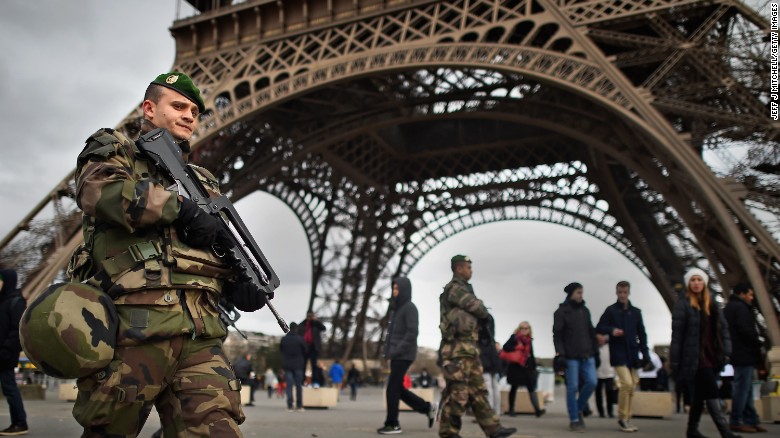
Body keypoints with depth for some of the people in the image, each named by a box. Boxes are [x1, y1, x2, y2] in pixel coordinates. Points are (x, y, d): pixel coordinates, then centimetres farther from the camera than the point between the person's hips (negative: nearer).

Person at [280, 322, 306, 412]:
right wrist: (304, 362, 17)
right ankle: (299, 406, 6)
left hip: (287, 365, 1)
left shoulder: (284, 339, 0)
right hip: (298, 365, -1)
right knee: (299, 385, 7)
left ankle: (290, 406, -5)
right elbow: (305, 352, 1)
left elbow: (281, 350, 9)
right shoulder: (300, 339, -6)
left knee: (289, 385, 2)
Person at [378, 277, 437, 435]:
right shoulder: (398, 308, 16)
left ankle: (392, 424, 5)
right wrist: (387, 349, 8)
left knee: (392, 389, -5)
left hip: (404, 355, -8)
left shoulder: (410, 307, -10)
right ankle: (428, 407, 20)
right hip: (396, 355, 8)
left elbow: (412, 333, -18)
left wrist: (397, 351, -20)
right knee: (398, 389, 10)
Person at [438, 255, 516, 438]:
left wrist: (479, 313, -3)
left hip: (469, 348, 10)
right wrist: (484, 312, 9)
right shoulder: (454, 288, -9)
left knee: (478, 391, 9)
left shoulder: (463, 289, 22)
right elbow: (480, 310, -12)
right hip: (458, 349, -10)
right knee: (457, 392, -6)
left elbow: (475, 312, 17)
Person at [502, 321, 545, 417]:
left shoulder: (529, 340, 11)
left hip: (527, 367, 4)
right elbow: (505, 347, -14)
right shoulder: (514, 337, -4)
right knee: (514, 388, 7)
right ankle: (511, 409, 17)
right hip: (515, 367, -4)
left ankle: (537, 409, -11)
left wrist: (534, 367, 12)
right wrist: (517, 348, -23)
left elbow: (531, 355, 16)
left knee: (531, 388, -5)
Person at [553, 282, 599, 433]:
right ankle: (574, 420, 8)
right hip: (571, 356, -5)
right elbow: (557, 334, -6)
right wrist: (560, 353, -14)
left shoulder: (585, 310, 14)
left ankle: (579, 409, 20)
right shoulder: (561, 312, -2)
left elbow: (591, 332, 18)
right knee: (573, 388, -2)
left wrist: (595, 351, 14)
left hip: (587, 355, 5)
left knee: (591, 382, -4)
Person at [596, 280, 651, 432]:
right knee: (626, 383, -17)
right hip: (618, 353, -4)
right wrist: (611, 330, -19)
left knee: (632, 386, 6)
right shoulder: (611, 310, 1)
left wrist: (645, 354, 6)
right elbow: (599, 328, 1)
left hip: (633, 354, 5)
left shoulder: (636, 312, 12)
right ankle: (623, 417, -4)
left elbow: (642, 334, 14)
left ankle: (627, 419, 18)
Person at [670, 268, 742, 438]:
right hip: (695, 358, -6)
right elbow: (677, 334, -8)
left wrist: (726, 351, 1)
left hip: (712, 357, 6)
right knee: (711, 394, -12)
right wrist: (675, 361, -11)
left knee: (699, 396, 13)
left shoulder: (712, 305, 15)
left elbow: (723, 328, 13)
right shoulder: (682, 305, -4)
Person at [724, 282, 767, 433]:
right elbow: (747, 330, -20)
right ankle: (735, 421, -3)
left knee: (745, 389, 12)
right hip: (745, 354, -10)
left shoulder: (728, 308, 19)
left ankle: (751, 420, 16)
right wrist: (758, 344, -6)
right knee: (742, 388, -6)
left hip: (737, 354, 10)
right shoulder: (740, 307, -12)